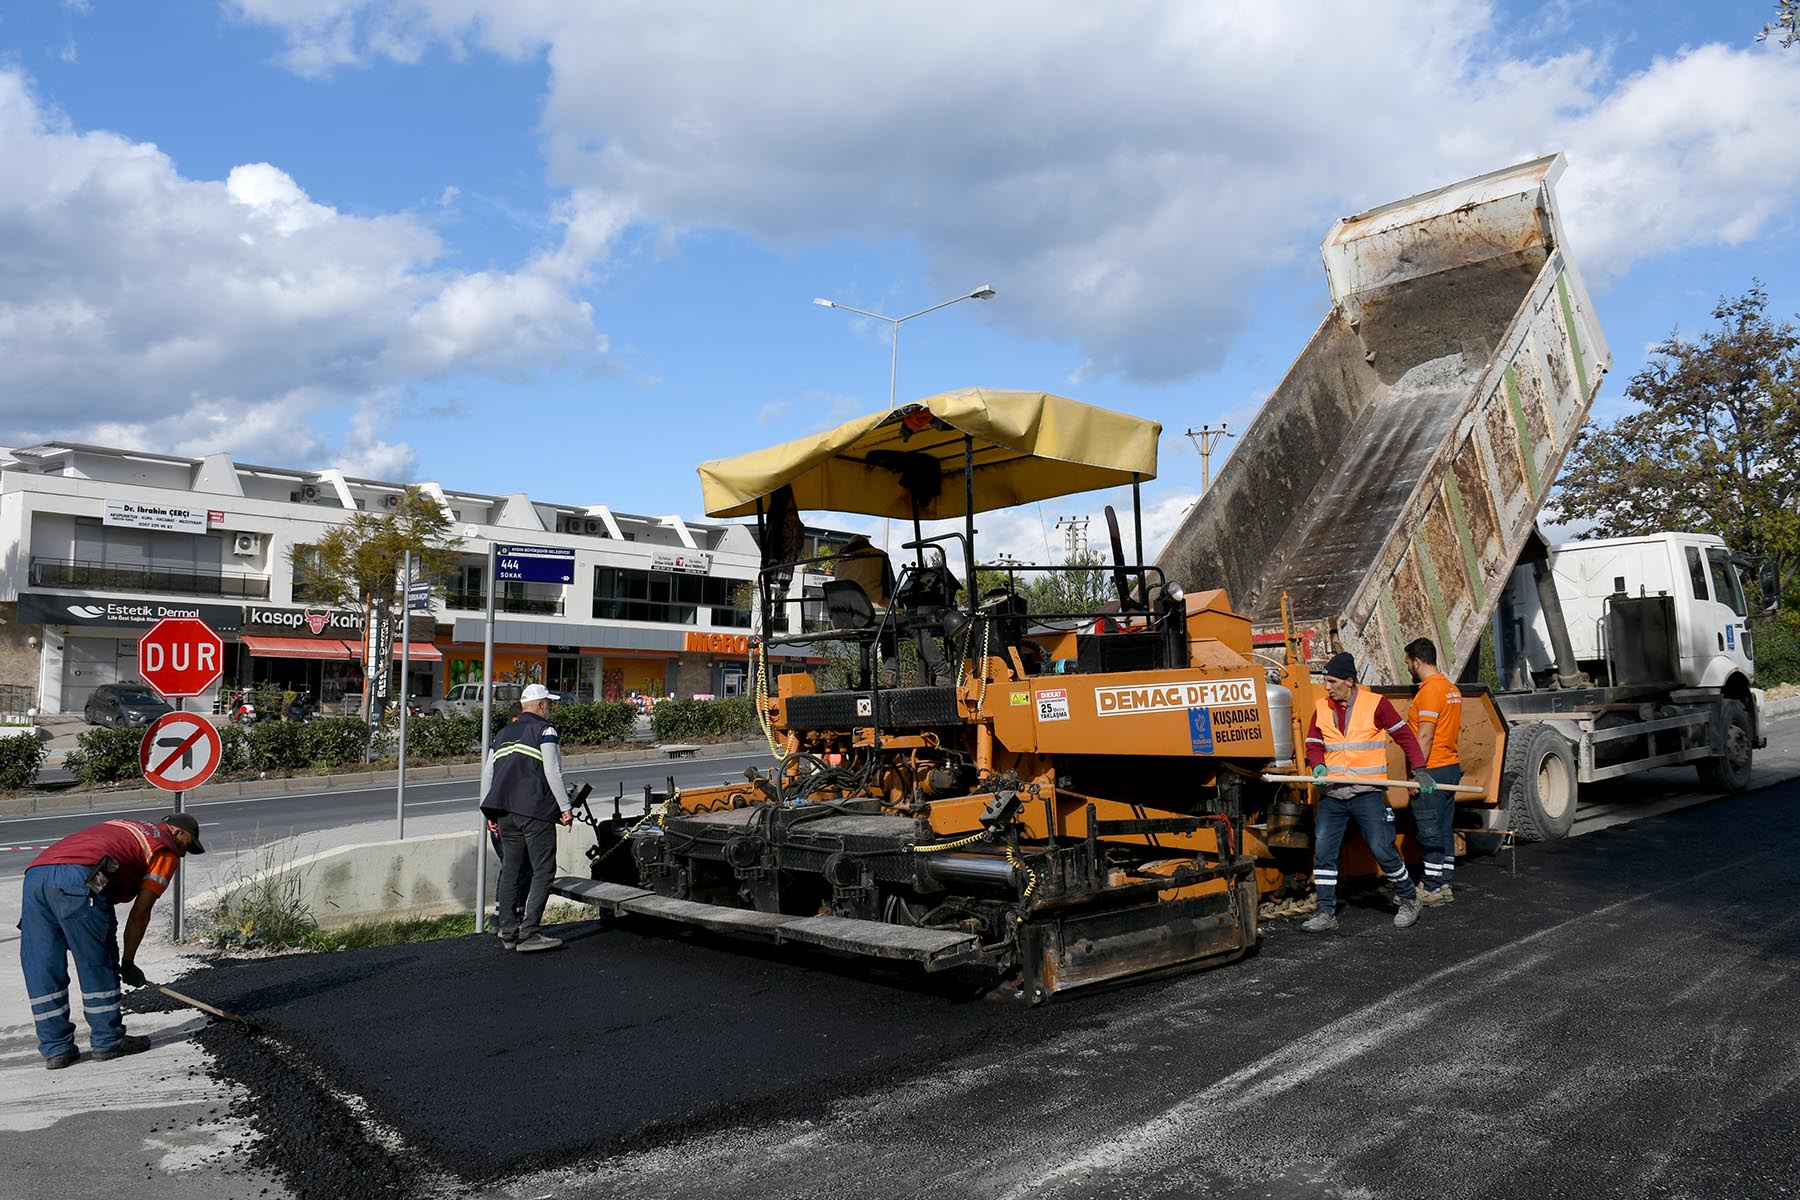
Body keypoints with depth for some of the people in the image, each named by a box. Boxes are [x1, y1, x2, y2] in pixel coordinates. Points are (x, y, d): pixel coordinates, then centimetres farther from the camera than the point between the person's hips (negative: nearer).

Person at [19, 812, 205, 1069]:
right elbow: (140, 913, 9)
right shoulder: (167, 849, 14)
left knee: (41, 968, 13)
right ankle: (108, 1041, 17)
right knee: (98, 964, 7)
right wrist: (128, 963, 18)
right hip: (78, 877, -7)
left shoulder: (123, 828, 35)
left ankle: (55, 1048, 20)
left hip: (35, 872, 8)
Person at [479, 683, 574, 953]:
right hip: (535, 809, -7)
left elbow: (487, 773, 20)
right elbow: (552, 772, -8)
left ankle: (508, 933, 15)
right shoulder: (544, 729, 1)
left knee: (511, 870, 12)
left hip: (503, 809, 7)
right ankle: (528, 934, -10)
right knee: (543, 870, -4)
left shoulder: (503, 733, 22)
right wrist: (565, 807, -4)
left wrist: (490, 813, 24)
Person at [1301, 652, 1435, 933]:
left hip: (1367, 795, -4)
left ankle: (1409, 900, 21)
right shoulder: (1321, 708, 7)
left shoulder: (1375, 704, -4)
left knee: (1382, 850, -3)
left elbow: (1404, 735, 3)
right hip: (1332, 794, 4)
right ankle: (1327, 913, 9)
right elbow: (1313, 745, 12)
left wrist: (1419, 770, -3)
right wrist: (1318, 766, -8)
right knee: (1323, 852, 0)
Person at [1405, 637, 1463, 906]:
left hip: (1432, 770, -10)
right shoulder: (1451, 688, 15)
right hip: (1451, 766, 10)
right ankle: (1444, 885, 18)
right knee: (1444, 829, 13)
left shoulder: (1430, 690, -15)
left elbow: (1425, 736, -20)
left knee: (1429, 831, -5)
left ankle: (1432, 889, -2)